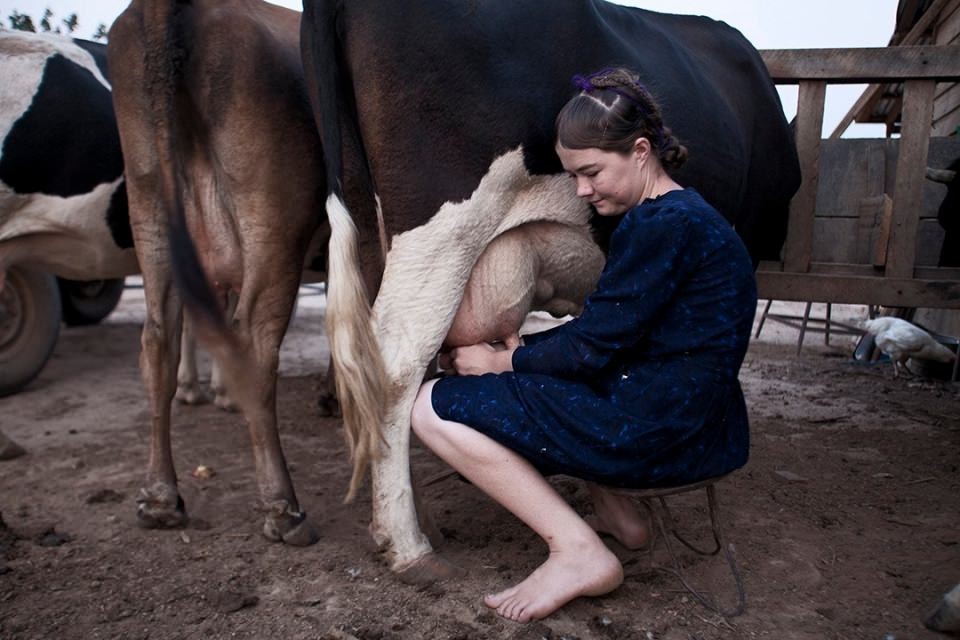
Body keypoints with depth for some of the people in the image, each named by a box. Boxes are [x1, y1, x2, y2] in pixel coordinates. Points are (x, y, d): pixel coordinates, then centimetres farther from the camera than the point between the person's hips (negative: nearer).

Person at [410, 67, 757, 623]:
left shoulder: (661, 226, -17)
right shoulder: (682, 213, 13)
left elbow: (593, 346, -17)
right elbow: (605, 331, 15)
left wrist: (502, 361, -2)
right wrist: (521, 350, 6)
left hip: (659, 431, -10)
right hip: (692, 422, 10)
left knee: (436, 409, -8)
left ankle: (579, 551, -7)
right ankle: (614, 511, 18)